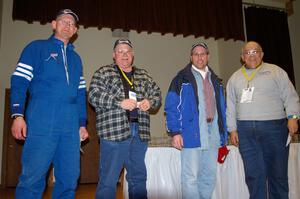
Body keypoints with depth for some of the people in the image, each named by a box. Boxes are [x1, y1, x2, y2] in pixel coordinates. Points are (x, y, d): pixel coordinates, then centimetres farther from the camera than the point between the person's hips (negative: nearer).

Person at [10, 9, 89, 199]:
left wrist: (82, 123, 13)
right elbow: (19, 81, 0)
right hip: (42, 123, -4)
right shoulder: (37, 47, 9)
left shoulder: (75, 58, 23)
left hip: (71, 126, 5)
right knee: (33, 176, -4)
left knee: (70, 177, 6)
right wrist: (18, 115, -12)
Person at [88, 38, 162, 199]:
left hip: (140, 131, 5)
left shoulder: (143, 75, 19)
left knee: (139, 177, 15)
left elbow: (157, 94, 19)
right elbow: (94, 95, -6)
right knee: (108, 180, -2)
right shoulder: (104, 72, 5)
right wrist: (120, 103, -17)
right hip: (114, 131, -4)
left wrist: (150, 102, -4)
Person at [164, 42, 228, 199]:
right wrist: (175, 132, -14)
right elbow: (171, 107, -6)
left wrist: (223, 134, 11)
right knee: (191, 178, -1)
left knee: (209, 177, 13)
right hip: (192, 135, -5)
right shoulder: (182, 78, -1)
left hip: (213, 136, 5)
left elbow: (221, 108, 16)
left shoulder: (215, 80, 15)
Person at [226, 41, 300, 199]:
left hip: (274, 127, -2)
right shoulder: (234, 78, 15)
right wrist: (232, 129, 8)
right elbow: (230, 106, 14)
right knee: (253, 174, 4)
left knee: (278, 173, 3)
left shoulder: (276, 72, 8)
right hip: (245, 131, 2)